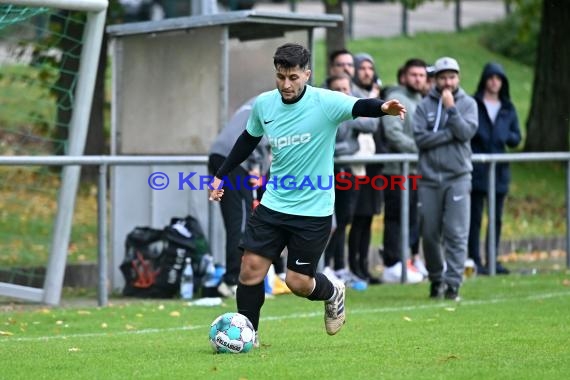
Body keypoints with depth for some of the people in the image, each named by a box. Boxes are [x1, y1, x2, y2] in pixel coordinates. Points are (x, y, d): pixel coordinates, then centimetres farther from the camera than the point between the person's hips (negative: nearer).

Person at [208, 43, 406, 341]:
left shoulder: (325, 102, -15)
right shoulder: (263, 104, 0)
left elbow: (360, 107, -31)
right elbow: (249, 139, 18)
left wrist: (383, 108, -53)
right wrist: (220, 175, 20)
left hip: (313, 211, -4)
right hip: (273, 204, 4)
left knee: (298, 282, -2)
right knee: (251, 269, -2)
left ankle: (332, 294, 33)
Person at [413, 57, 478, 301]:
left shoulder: (468, 104, 6)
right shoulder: (425, 105, 5)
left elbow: (466, 132, -9)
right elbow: (420, 137, -7)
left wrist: (451, 108, -13)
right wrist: (450, 133, -11)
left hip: (457, 177, -1)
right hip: (429, 177, 1)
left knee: (456, 233, -9)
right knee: (429, 233, 6)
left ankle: (453, 283, -9)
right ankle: (435, 279, 22)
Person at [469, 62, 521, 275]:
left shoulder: (508, 109, 14)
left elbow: (516, 138, 14)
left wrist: (506, 136, -5)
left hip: (499, 170, 5)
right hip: (476, 168, -5)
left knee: (497, 218, 7)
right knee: (475, 216, -5)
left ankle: (493, 260, 14)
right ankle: (475, 261, -3)